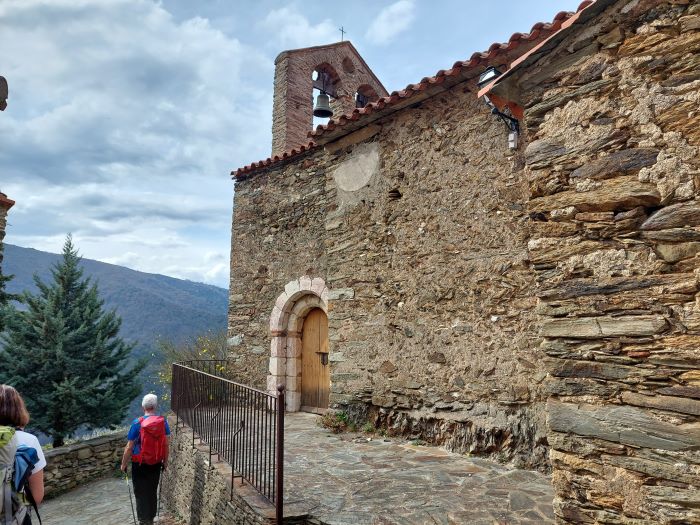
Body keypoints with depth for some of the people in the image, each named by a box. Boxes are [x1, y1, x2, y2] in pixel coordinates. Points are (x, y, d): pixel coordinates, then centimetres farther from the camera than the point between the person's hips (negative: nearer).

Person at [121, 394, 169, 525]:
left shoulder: (137, 423, -16)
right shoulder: (163, 422, -8)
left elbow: (129, 447, -11)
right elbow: (166, 444, -1)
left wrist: (124, 464, 3)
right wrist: (165, 461, 11)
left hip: (140, 464, -3)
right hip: (156, 463, 3)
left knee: (141, 493, 10)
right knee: (152, 491, 18)